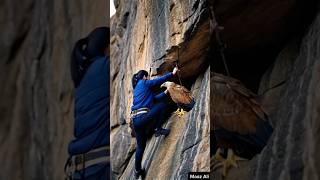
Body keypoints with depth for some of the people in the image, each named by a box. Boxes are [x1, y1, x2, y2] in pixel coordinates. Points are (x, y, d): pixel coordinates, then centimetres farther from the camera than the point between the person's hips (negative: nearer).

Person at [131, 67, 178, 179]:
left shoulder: (137, 88, 27)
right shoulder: (144, 83, 3)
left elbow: (154, 98, 31)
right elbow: (160, 80, 6)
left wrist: (165, 92, 36)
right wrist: (172, 73, 17)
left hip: (136, 120, 9)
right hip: (144, 117, -9)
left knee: (140, 146, 18)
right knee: (163, 105, 7)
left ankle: (137, 170, 22)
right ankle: (158, 129, 5)